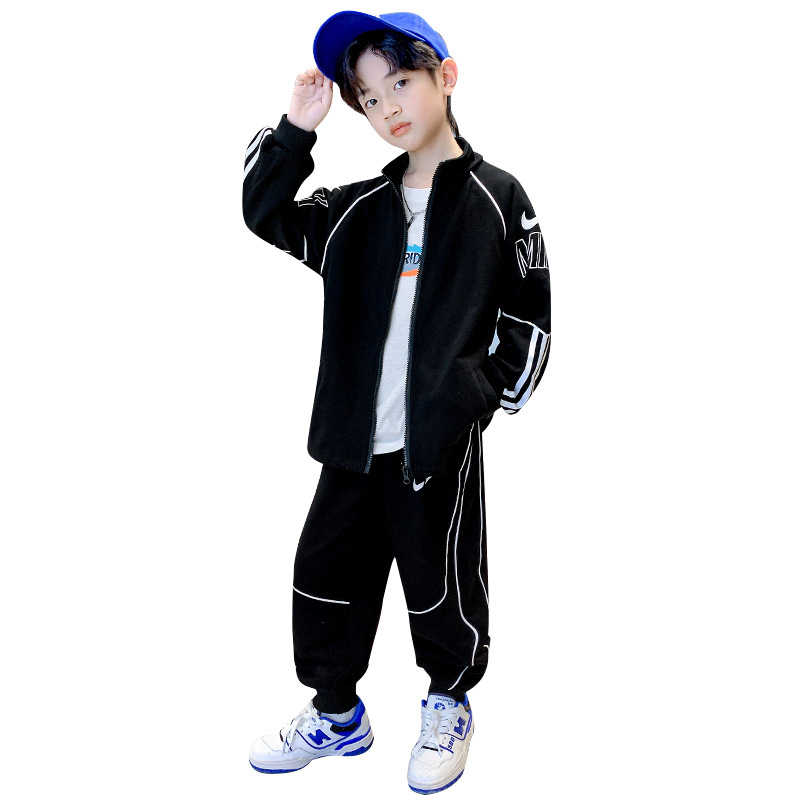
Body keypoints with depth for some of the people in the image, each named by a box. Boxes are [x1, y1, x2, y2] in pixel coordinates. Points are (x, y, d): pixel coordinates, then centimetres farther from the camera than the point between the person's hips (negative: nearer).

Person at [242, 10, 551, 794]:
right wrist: (295, 129, 0)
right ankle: (337, 713, 32)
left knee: (443, 581, 8)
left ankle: (449, 704, 34)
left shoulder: (496, 198, -2)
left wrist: (494, 398, -6)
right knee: (326, 573, 12)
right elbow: (266, 215, 11)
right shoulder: (358, 208, 9)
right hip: (356, 437, 5)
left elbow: (527, 315, -1)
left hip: (443, 442, -4)